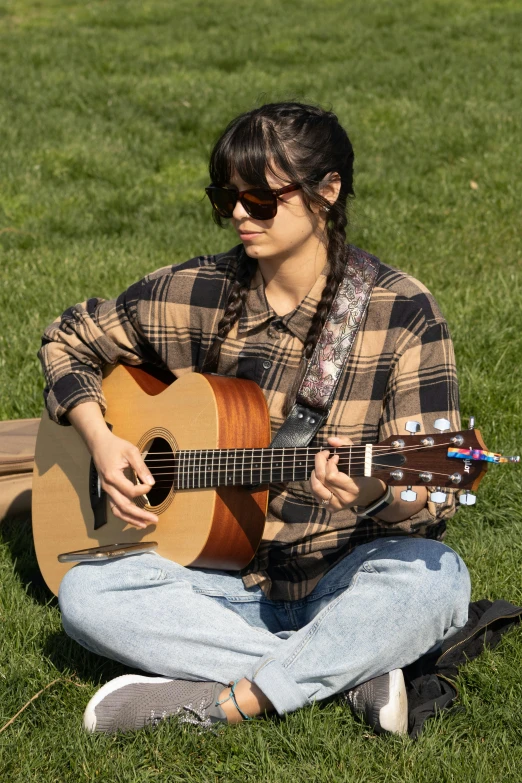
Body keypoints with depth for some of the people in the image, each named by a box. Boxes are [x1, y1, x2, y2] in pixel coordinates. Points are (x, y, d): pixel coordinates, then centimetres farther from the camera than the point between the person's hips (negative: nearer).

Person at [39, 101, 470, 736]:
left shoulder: (400, 312, -7)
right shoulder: (191, 295, 1)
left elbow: (434, 497, -11)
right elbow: (67, 339, 18)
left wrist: (374, 494, -36)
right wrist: (99, 438, -1)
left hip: (344, 584, -3)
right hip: (228, 581, 3)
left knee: (433, 577, -36)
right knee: (86, 594, -24)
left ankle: (223, 701, -26)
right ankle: (353, 674, -25)